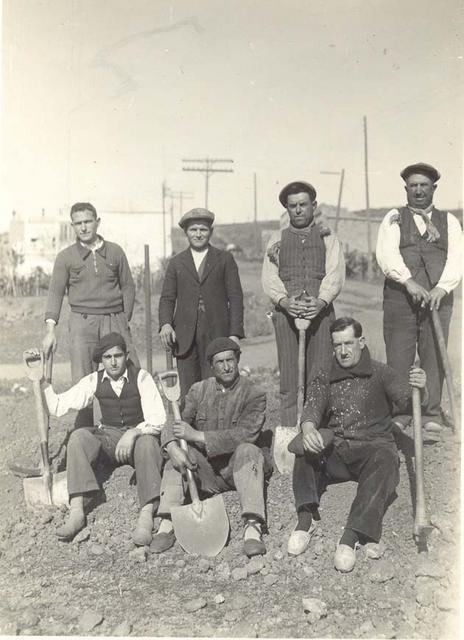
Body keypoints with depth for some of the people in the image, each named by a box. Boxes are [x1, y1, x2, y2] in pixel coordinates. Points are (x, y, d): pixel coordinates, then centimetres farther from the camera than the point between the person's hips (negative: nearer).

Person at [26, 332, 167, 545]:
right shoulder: (94, 380, 2)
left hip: (139, 434, -3)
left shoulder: (141, 377, -8)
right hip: (108, 438, 3)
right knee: (79, 436, -27)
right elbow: (58, 407, -4)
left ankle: (146, 516, -44)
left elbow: (157, 419, -16)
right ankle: (76, 511, -33)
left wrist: (133, 433, -34)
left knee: (147, 442, -38)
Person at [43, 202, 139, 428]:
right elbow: (56, 292, 3)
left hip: (115, 320, 1)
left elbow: (128, 287, 14)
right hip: (82, 322, -1)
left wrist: (125, 319, 5)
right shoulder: (66, 257, 6)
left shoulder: (115, 252, 10)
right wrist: (50, 329, -7)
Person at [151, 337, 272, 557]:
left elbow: (246, 433, -21)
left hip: (238, 466, -3)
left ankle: (252, 527, -40)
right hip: (206, 468, 3)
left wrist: (197, 435, -25)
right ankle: (167, 524, -27)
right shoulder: (199, 390, 7)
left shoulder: (254, 394, -5)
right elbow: (173, 424, -1)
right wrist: (173, 446, -27)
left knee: (248, 450, -33)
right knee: (176, 459, -22)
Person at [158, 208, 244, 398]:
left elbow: (235, 297, 5)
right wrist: (165, 323, -10)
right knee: (188, 394, -1)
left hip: (216, 337, -2)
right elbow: (167, 298, 11)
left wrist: (235, 333, -5)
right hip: (185, 338, 2)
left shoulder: (225, 259, 9)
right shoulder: (176, 262, 15)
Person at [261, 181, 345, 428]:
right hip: (285, 312, 1)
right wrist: (283, 300, -14)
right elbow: (269, 276, 5)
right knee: (288, 379, -2)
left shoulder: (327, 238, 16)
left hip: (320, 312, 0)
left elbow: (335, 273, 2)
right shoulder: (277, 239, 18)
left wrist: (321, 301, -17)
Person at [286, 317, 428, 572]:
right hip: (333, 453, 2)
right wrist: (309, 429, -28)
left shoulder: (380, 374, 9)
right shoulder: (324, 379, 14)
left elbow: (411, 400, -3)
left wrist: (420, 389, -29)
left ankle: (351, 536, -41)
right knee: (302, 445, -28)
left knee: (384, 458, -35)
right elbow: (312, 408, -4)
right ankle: (306, 518, -33)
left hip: (372, 445, -1)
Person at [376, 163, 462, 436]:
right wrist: (409, 282, -20)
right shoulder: (394, 218, 11)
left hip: (438, 298, 1)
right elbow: (387, 253, -5)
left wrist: (441, 288, -14)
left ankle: (432, 416, 8)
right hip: (399, 298, -1)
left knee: (434, 357, 1)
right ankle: (398, 414, 6)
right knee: (398, 357, -2)